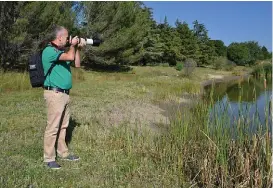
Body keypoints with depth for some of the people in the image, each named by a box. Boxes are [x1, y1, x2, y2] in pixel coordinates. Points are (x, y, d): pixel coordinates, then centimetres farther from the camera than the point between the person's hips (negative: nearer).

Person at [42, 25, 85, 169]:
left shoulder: (61, 51, 16)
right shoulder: (49, 50, -12)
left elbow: (77, 64, 19)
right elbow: (70, 57, -24)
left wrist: (77, 48, 9)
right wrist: (73, 45, -4)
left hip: (65, 93, 9)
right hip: (54, 94, -9)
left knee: (63, 126, 14)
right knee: (52, 127, -5)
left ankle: (63, 152, 24)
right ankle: (49, 158, 3)